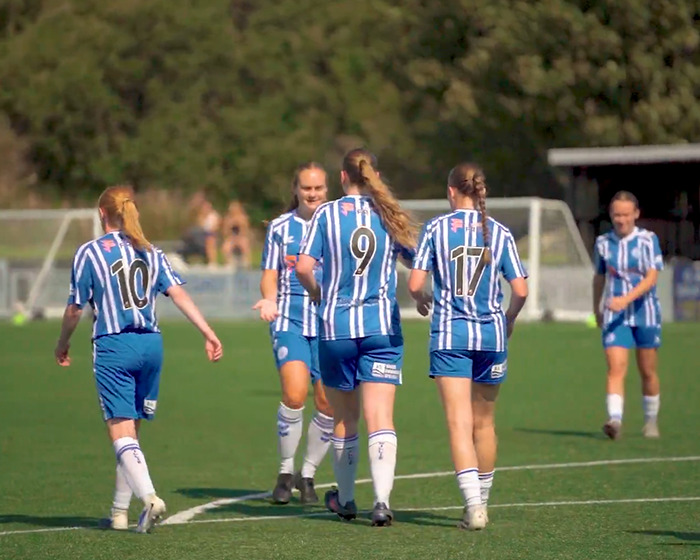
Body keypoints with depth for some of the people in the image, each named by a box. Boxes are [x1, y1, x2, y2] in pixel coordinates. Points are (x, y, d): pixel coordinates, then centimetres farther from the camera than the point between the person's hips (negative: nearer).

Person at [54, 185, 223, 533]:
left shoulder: (89, 253, 0)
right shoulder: (151, 253, 12)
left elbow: (75, 309, 1)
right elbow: (179, 295, 2)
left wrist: (62, 345, 17)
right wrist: (208, 333, 0)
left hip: (114, 347, -5)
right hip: (151, 345, 5)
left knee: (121, 432, -7)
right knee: (131, 430, 14)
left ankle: (149, 497, -28)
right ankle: (119, 512, 18)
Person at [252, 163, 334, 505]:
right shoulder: (280, 227, 8)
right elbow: (270, 275, 8)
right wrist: (269, 299, -12)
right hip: (289, 320, -1)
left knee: (328, 403, -4)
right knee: (294, 393, -20)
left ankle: (308, 474, 16)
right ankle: (286, 472, -2)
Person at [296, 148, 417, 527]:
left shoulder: (326, 214, -2)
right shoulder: (390, 215, 2)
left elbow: (303, 267, -11)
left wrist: (316, 293, 9)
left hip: (336, 325, 0)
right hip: (382, 326, 0)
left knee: (343, 419, 14)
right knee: (380, 418, -6)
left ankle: (345, 499, 27)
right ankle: (382, 500, -22)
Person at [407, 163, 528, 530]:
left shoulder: (436, 228, -2)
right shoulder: (499, 233, 2)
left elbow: (415, 283, -7)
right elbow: (520, 290, 0)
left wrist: (421, 300, 16)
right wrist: (509, 319, 19)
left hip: (449, 334, -2)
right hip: (491, 334, 2)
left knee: (459, 422, -7)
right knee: (484, 423, 16)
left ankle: (473, 505, -21)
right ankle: (481, 502, 27)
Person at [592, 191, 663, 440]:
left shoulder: (648, 240, -5)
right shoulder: (603, 242, 4)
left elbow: (651, 278, -15)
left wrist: (626, 299, -27)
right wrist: (596, 308, 25)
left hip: (645, 314, -1)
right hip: (614, 317, 1)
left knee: (648, 371, 9)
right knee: (615, 368, -15)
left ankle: (651, 421, 27)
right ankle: (615, 420, -28)